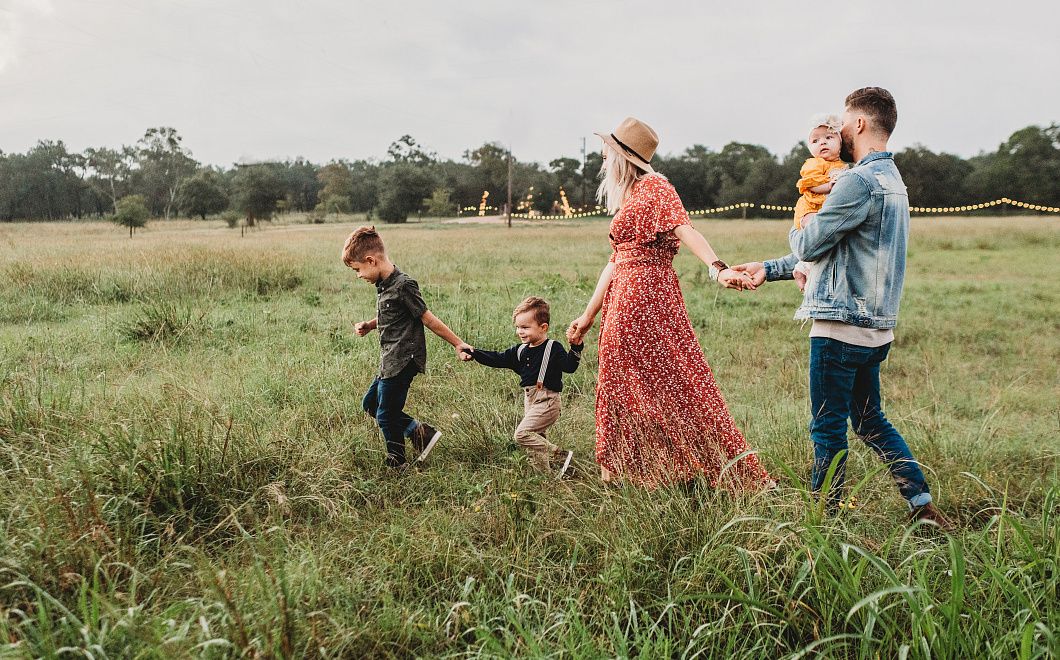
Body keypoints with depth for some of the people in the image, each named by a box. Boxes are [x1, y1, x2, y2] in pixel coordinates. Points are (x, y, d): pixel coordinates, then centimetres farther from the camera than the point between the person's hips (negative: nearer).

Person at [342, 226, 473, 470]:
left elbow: (427, 319, -15)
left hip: (402, 362, -10)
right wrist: (369, 326, 7)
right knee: (370, 404, 19)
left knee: (386, 416, 1)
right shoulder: (384, 285, 9)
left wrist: (457, 344, -11)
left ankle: (397, 466, 19)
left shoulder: (403, 286, -20)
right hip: (391, 361, 10)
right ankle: (420, 432, 18)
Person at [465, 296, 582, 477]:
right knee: (534, 439, 10)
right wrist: (475, 353, 5)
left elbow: (569, 366, -16)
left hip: (547, 401, -8)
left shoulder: (553, 348, -8)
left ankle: (561, 455, -9)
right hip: (529, 401, 8)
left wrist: (576, 348, -32)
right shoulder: (520, 351, 11)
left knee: (523, 433, -17)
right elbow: (498, 359, 13)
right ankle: (546, 475, 20)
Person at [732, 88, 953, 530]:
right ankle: (923, 504, 19)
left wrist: (797, 230, 11)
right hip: (875, 326, 10)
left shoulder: (861, 181, -16)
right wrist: (769, 269, 22)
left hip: (842, 326, -10)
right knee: (870, 421, 18)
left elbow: (808, 246, -14)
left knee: (828, 427, 2)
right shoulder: (892, 180, 18)